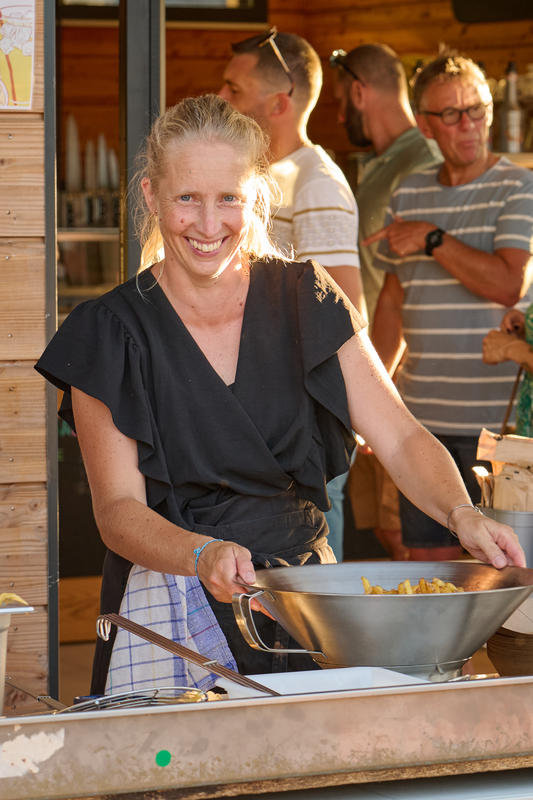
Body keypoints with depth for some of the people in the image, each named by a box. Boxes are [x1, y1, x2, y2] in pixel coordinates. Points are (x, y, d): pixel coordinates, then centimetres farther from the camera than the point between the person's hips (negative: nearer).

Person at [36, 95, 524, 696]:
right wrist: (203, 555, -27)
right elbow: (118, 509, -6)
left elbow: (400, 438, 1)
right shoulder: (110, 335, -1)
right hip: (175, 612, -2)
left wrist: (461, 514, -20)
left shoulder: (304, 301, 6)